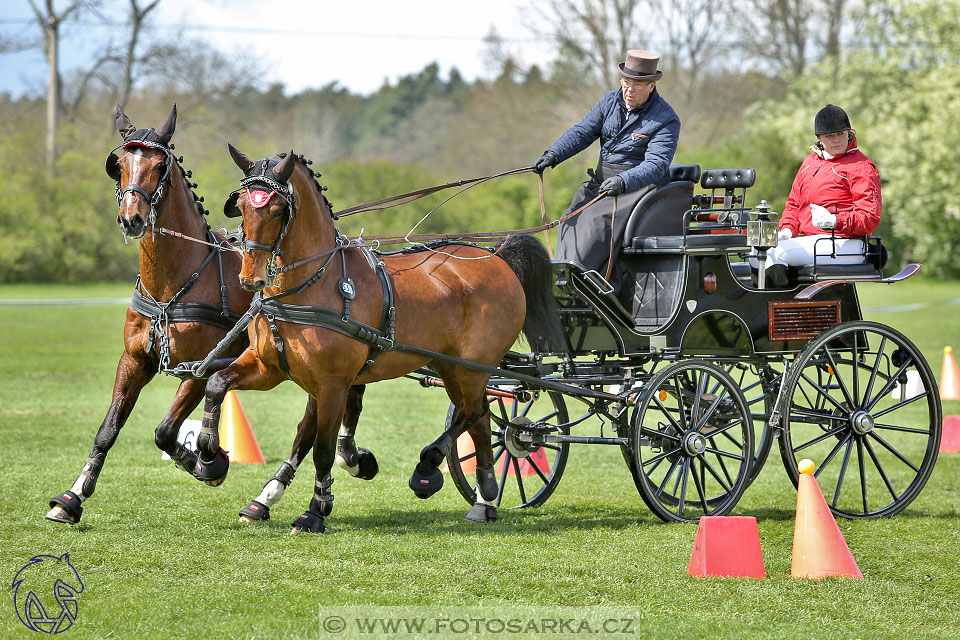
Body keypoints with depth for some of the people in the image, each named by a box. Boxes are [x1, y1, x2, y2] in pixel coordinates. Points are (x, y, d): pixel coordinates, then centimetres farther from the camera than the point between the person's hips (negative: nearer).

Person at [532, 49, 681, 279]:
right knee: (571, 220, -12)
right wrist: (553, 154, -16)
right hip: (601, 182, 6)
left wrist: (623, 181, -36)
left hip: (639, 184, -6)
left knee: (599, 221, -27)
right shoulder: (610, 102, 9)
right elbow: (582, 132, 2)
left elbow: (656, 165, -20)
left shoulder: (666, 120, -9)